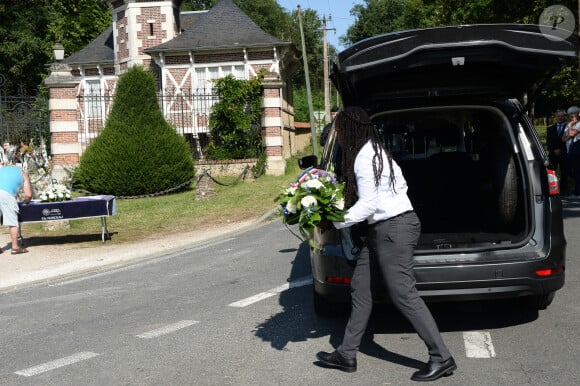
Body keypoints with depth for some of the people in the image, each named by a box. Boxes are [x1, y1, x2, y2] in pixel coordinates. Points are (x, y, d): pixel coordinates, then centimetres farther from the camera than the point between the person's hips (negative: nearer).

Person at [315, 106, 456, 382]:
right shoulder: (373, 151, 15)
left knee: (403, 294, -8)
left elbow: (368, 204, -19)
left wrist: (336, 222, -11)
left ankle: (442, 358, 1)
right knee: (359, 287, 11)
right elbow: (400, 184, 17)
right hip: (382, 229, 11)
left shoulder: (364, 156, -16)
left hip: (394, 228, -11)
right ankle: (347, 354, 18)